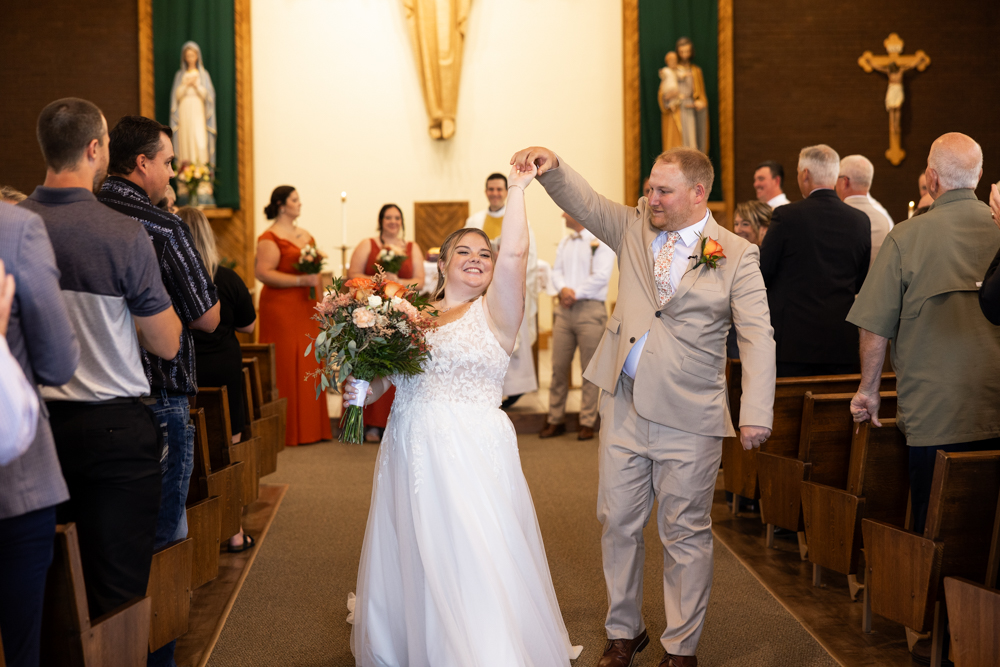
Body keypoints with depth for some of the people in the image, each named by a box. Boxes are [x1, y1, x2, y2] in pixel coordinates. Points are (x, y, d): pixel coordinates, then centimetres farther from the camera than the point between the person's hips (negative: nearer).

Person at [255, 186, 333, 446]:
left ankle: (311, 427, 12)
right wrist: (300, 280, -19)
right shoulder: (270, 238, -7)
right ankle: (288, 430, -1)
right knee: (286, 366, -6)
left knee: (309, 366, 6)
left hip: (307, 308, 7)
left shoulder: (305, 236, 18)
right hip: (281, 307, -7)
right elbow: (263, 273, -17)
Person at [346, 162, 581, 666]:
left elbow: (514, 255, -17)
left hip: (471, 453, -4)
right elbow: (382, 378, 18)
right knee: (409, 562, 13)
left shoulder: (494, 312, -1)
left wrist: (518, 189, -14)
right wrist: (360, 390, -3)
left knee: (475, 566, -4)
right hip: (410, 453, 5)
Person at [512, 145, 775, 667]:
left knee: (686, 534, 6)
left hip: (689, 418, -4)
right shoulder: (635, 227, 9)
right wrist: (551, 166, -18)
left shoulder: (736, 255, -5)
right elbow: (584, 202, 4)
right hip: (624, 405, 4)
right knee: (618, 524, 12)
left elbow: (758, 337, -10)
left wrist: (756, 413, -21)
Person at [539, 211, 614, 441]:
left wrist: (575, 294, -12)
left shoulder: (602, 241, -3)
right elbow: (557, 271, 11)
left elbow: (601, 276, -12)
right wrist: (563, 288, -10)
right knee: (559, 366, 4)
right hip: (564, 309, 6)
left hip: (590, 309, -5)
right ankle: (555, 420, 12)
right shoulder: (564, 243, 18)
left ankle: (587, 422, 5)